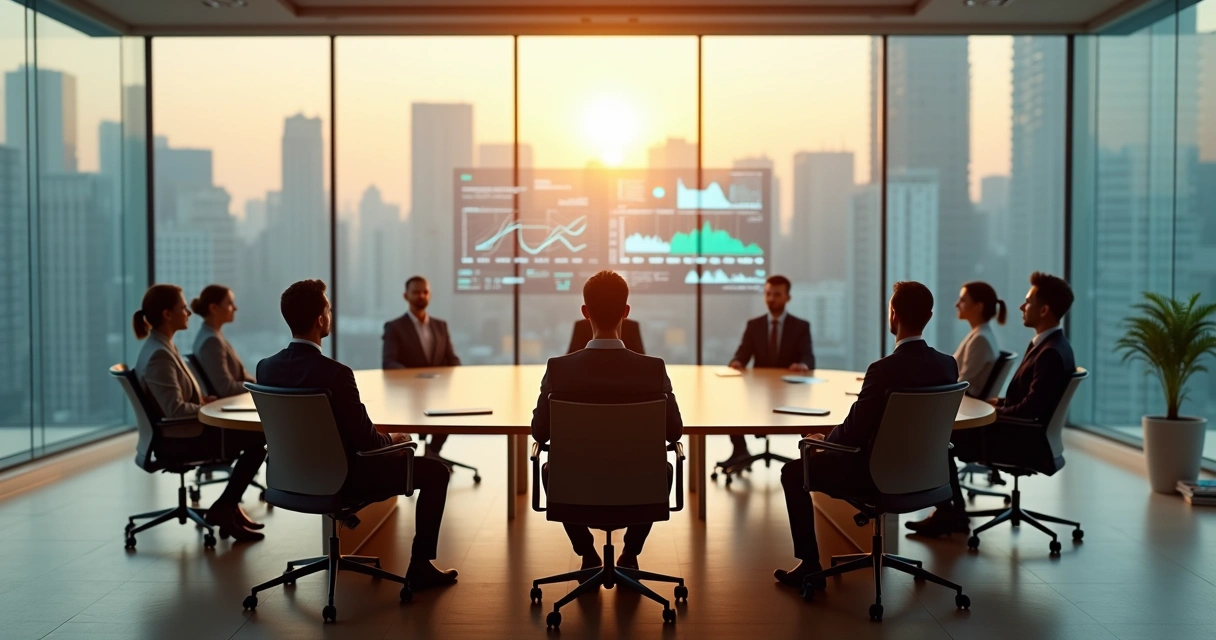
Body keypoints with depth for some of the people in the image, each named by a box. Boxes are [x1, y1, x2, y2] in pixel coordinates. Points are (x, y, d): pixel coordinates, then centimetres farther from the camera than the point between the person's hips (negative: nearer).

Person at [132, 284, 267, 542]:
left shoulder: (162, 347, 10)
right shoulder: (159, 355, -21)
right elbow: (176, 410, -26)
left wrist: (206, 399, 5)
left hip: (181, 432, 10)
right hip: (176, 439, -10)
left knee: (257, 435, 5)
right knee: (259, 437, -8)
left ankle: (228, 507, 12)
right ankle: (223, 508, 3)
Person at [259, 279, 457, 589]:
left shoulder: (266, 367, -7)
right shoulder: (335, 373, -28)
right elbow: (366, 441, -22)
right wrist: (392, 439, 1)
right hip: (339, 479, -7)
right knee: (436, 472, 8)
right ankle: (420, 567, 12)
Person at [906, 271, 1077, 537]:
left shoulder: (1052, 353, -24)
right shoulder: (1046, 344, 9)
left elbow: (1030, 409, -26)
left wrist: (995, 412, -11)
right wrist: (998, 403, 5)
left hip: (1026, 439, -10)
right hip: (1023, 430, 10)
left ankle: (950, 514, 9)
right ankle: (950, 512, 11)